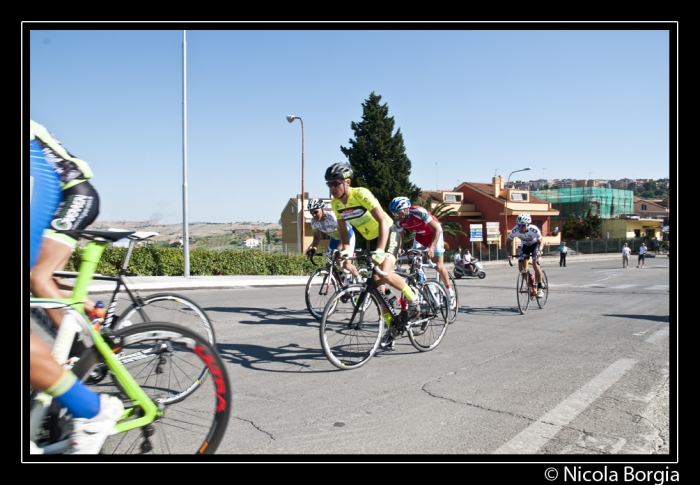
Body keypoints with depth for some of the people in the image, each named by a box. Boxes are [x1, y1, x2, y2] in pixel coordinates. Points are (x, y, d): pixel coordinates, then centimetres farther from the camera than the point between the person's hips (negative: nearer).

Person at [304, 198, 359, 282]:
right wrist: (313, 248, -26)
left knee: (346, 264, -15)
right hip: (335, 238, 6)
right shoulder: (314, 221, -19)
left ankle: (358, 279, 13)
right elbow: (317, 237, -6)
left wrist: (337, 249, -51)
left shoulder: (333, 216, -37)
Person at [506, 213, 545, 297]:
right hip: (524, 246, 3)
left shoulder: (534, 230, -36)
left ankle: (540, 288, -9)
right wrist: (509, 253, -25)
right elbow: (508, 241, -12)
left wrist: (539, 251, -39)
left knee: (535, 264, -21)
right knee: (520, 265, -11)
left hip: (535, 245, -3)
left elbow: (540, 241, -20)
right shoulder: (515, 230, -29)